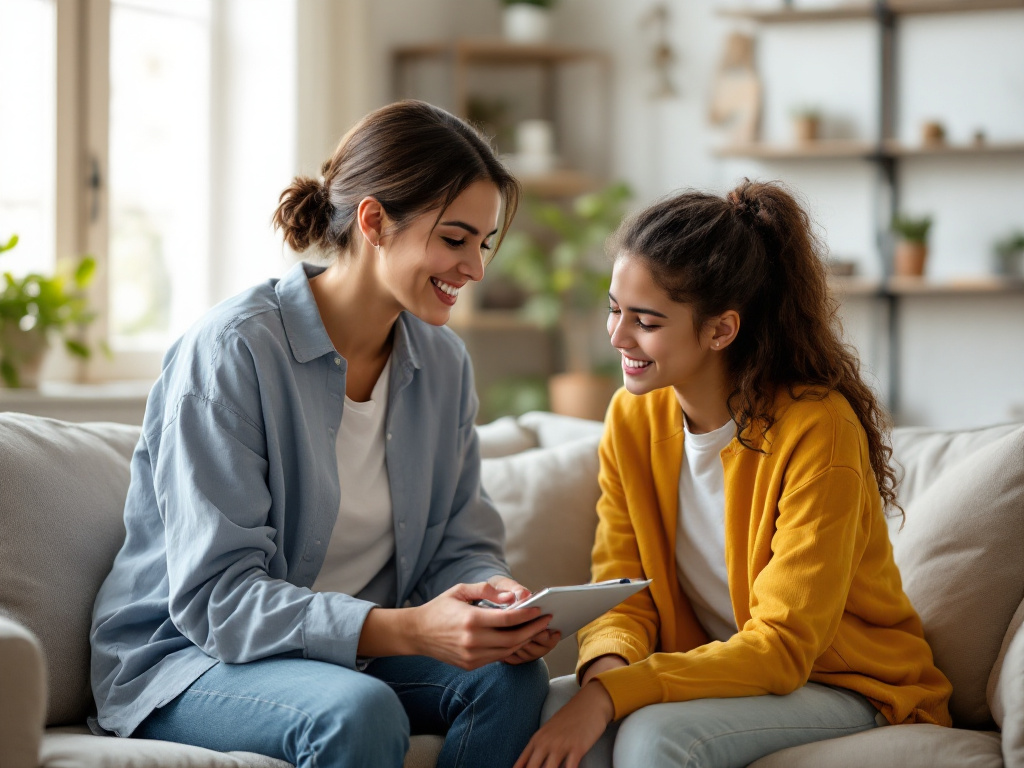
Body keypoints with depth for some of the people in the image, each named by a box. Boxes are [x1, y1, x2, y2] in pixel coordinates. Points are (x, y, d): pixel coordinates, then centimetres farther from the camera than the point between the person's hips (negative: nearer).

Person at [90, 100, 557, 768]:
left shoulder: (443, 362, 3)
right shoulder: (232, 351, -19)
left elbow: (459, 543, 7)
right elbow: (216, 596, -24)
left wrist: (498, 594, -19)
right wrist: (408, 630, -36)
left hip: (348, 649, 6)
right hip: (184, 660, -6)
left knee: (511, 676, -22)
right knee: (359, 711, -36)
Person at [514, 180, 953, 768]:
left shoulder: (818, 429, -22)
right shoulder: (632, 420, -2)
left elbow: (783, 647, -23)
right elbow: (622, 594, -1)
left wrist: (613, 695, -32)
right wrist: (607, 666, -25)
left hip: (851, 689, -5)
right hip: (714, 672, 5)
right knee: (537, 711, -21)